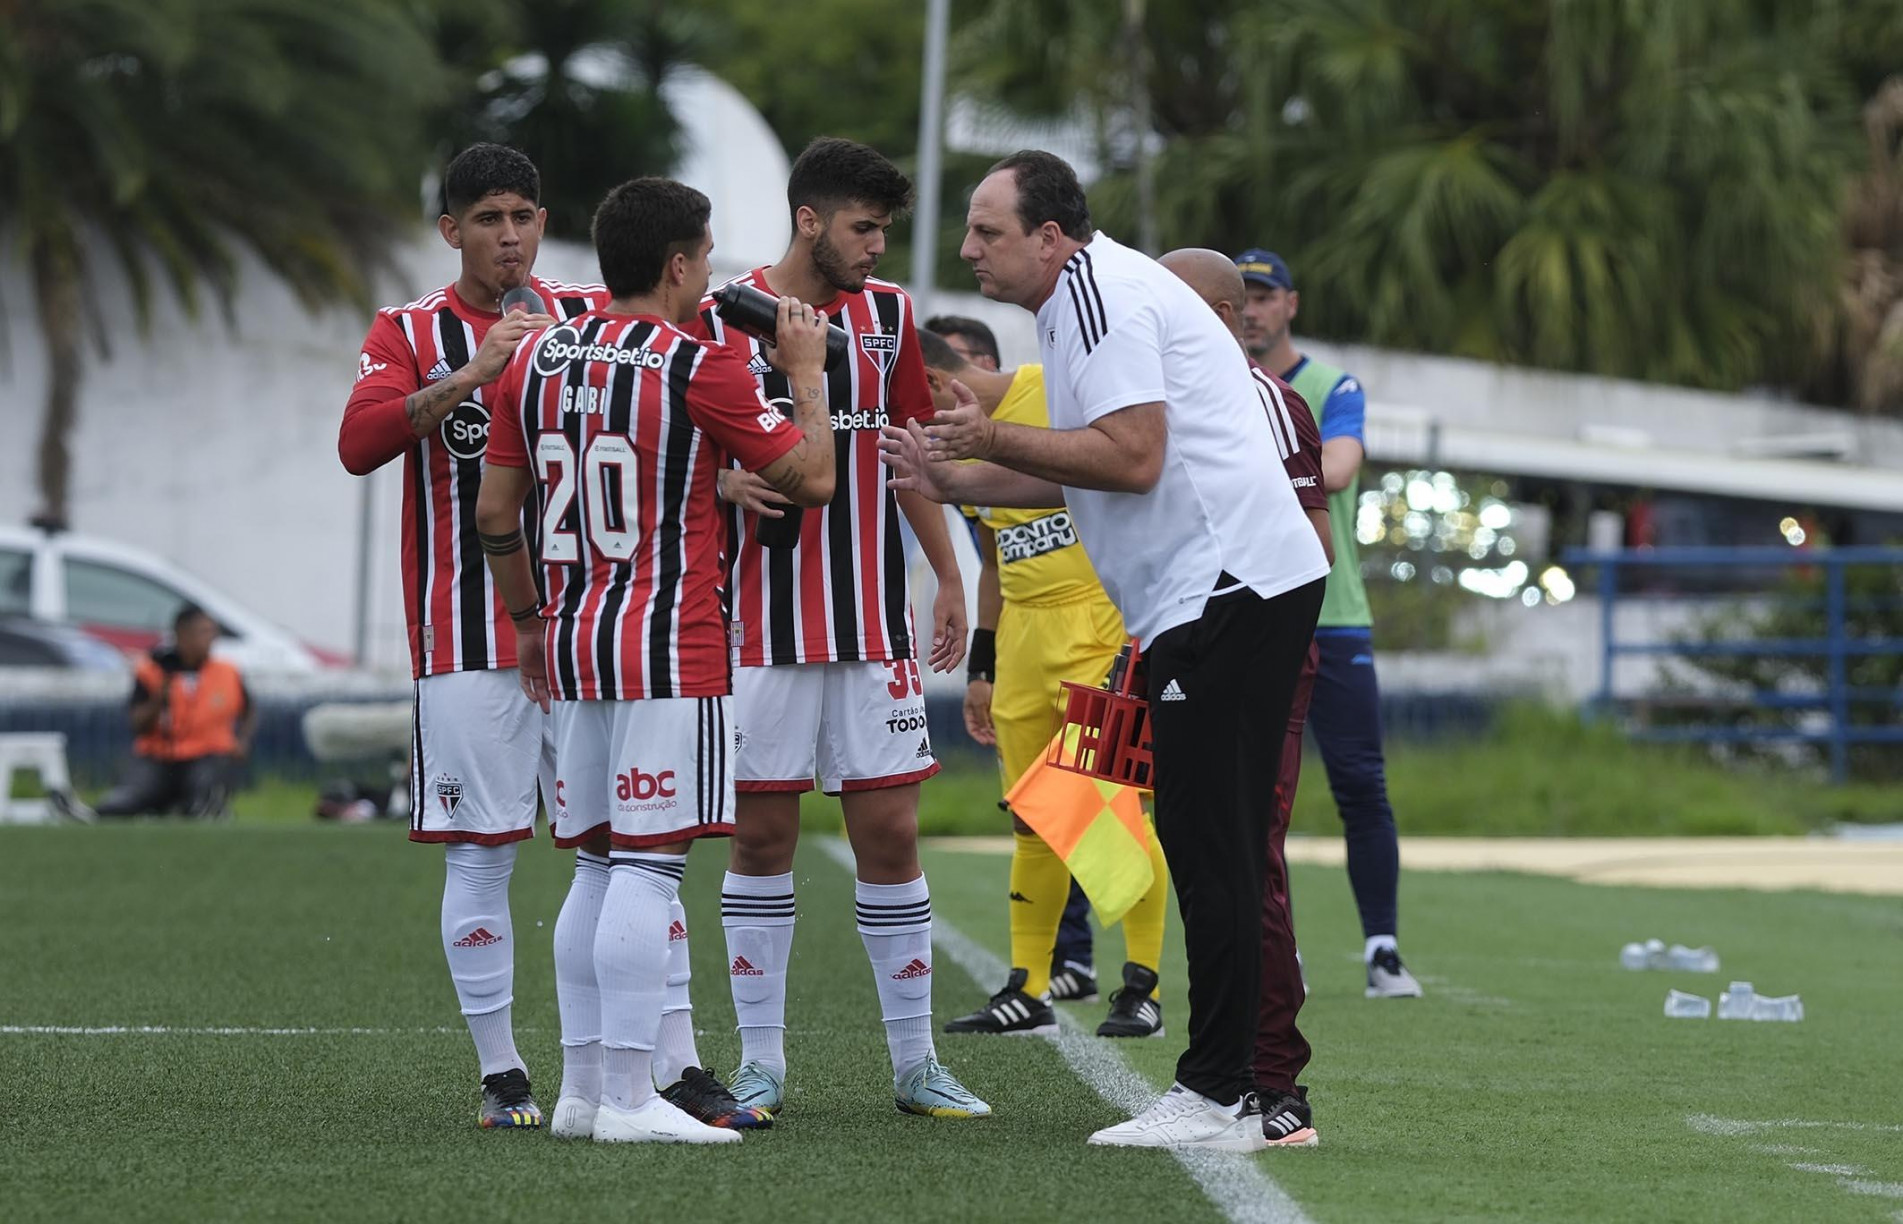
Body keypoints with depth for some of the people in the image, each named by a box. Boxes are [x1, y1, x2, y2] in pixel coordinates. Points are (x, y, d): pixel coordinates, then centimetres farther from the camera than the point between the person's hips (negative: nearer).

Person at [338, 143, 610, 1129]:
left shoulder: (595, 317, 10)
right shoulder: (408, 334, 5)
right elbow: (358, 444, -12)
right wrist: (471, 373, -22)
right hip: (466, 633, -2)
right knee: (479, 851, -2)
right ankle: (501, 1073, 5)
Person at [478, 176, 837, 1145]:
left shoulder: (536, 359, 9)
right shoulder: (697, 369, -9)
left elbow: (495, 513, 14)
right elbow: (811, 478, -3)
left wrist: (529, 621, 26)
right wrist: (806, 374, 11)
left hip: (573, 643, 7)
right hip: (669, 650, -7)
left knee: (597, 864, 12)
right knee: (647, 866, -8)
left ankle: (583, 1087, 13)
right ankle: (628, 1097, -10)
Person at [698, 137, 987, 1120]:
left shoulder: (887, 315, 9)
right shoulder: (719, 319, -2)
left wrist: (949, 577, 14)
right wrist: (726, 481, -18)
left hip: (873, 624, 3)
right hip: (759, 625, -3)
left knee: (889, 833, 1)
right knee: (761, 835, 1)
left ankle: (914, 1062, 8)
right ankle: (761, 1062, 9)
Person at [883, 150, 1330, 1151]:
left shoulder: (1097, 292, -10)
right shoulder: (1091, 295, 22)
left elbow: (1131, 457, -19)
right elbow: (1083, 476, 25)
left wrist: (995, 439, -11)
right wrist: (951, 481, 22)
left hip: (1228, 590, -11)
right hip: (1225, 592, 11)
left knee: (1208, 846, -11)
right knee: (1217, 848, 10)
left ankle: (1217, 1096, -11)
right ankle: (1253, 1090, 12)